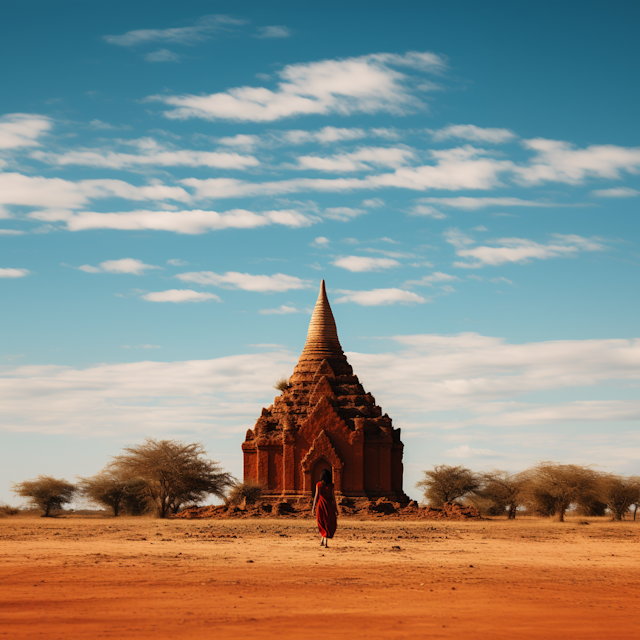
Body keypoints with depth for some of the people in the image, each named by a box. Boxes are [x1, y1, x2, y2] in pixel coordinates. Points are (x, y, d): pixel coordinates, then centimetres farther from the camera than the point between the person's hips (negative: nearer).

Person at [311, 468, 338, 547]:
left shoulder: (318, 484, -2)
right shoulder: (330, 485, -3)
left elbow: (316, 496, -3)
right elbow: (333, 497, -2)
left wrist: (313, 507, 2)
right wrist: (336, 508, 4)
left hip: (320, 505, 1)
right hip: (329, 505, -1)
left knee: (323, 523, 18)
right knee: (329, 524, 7)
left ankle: (323, 540, 14)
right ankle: (325, 541, -6)